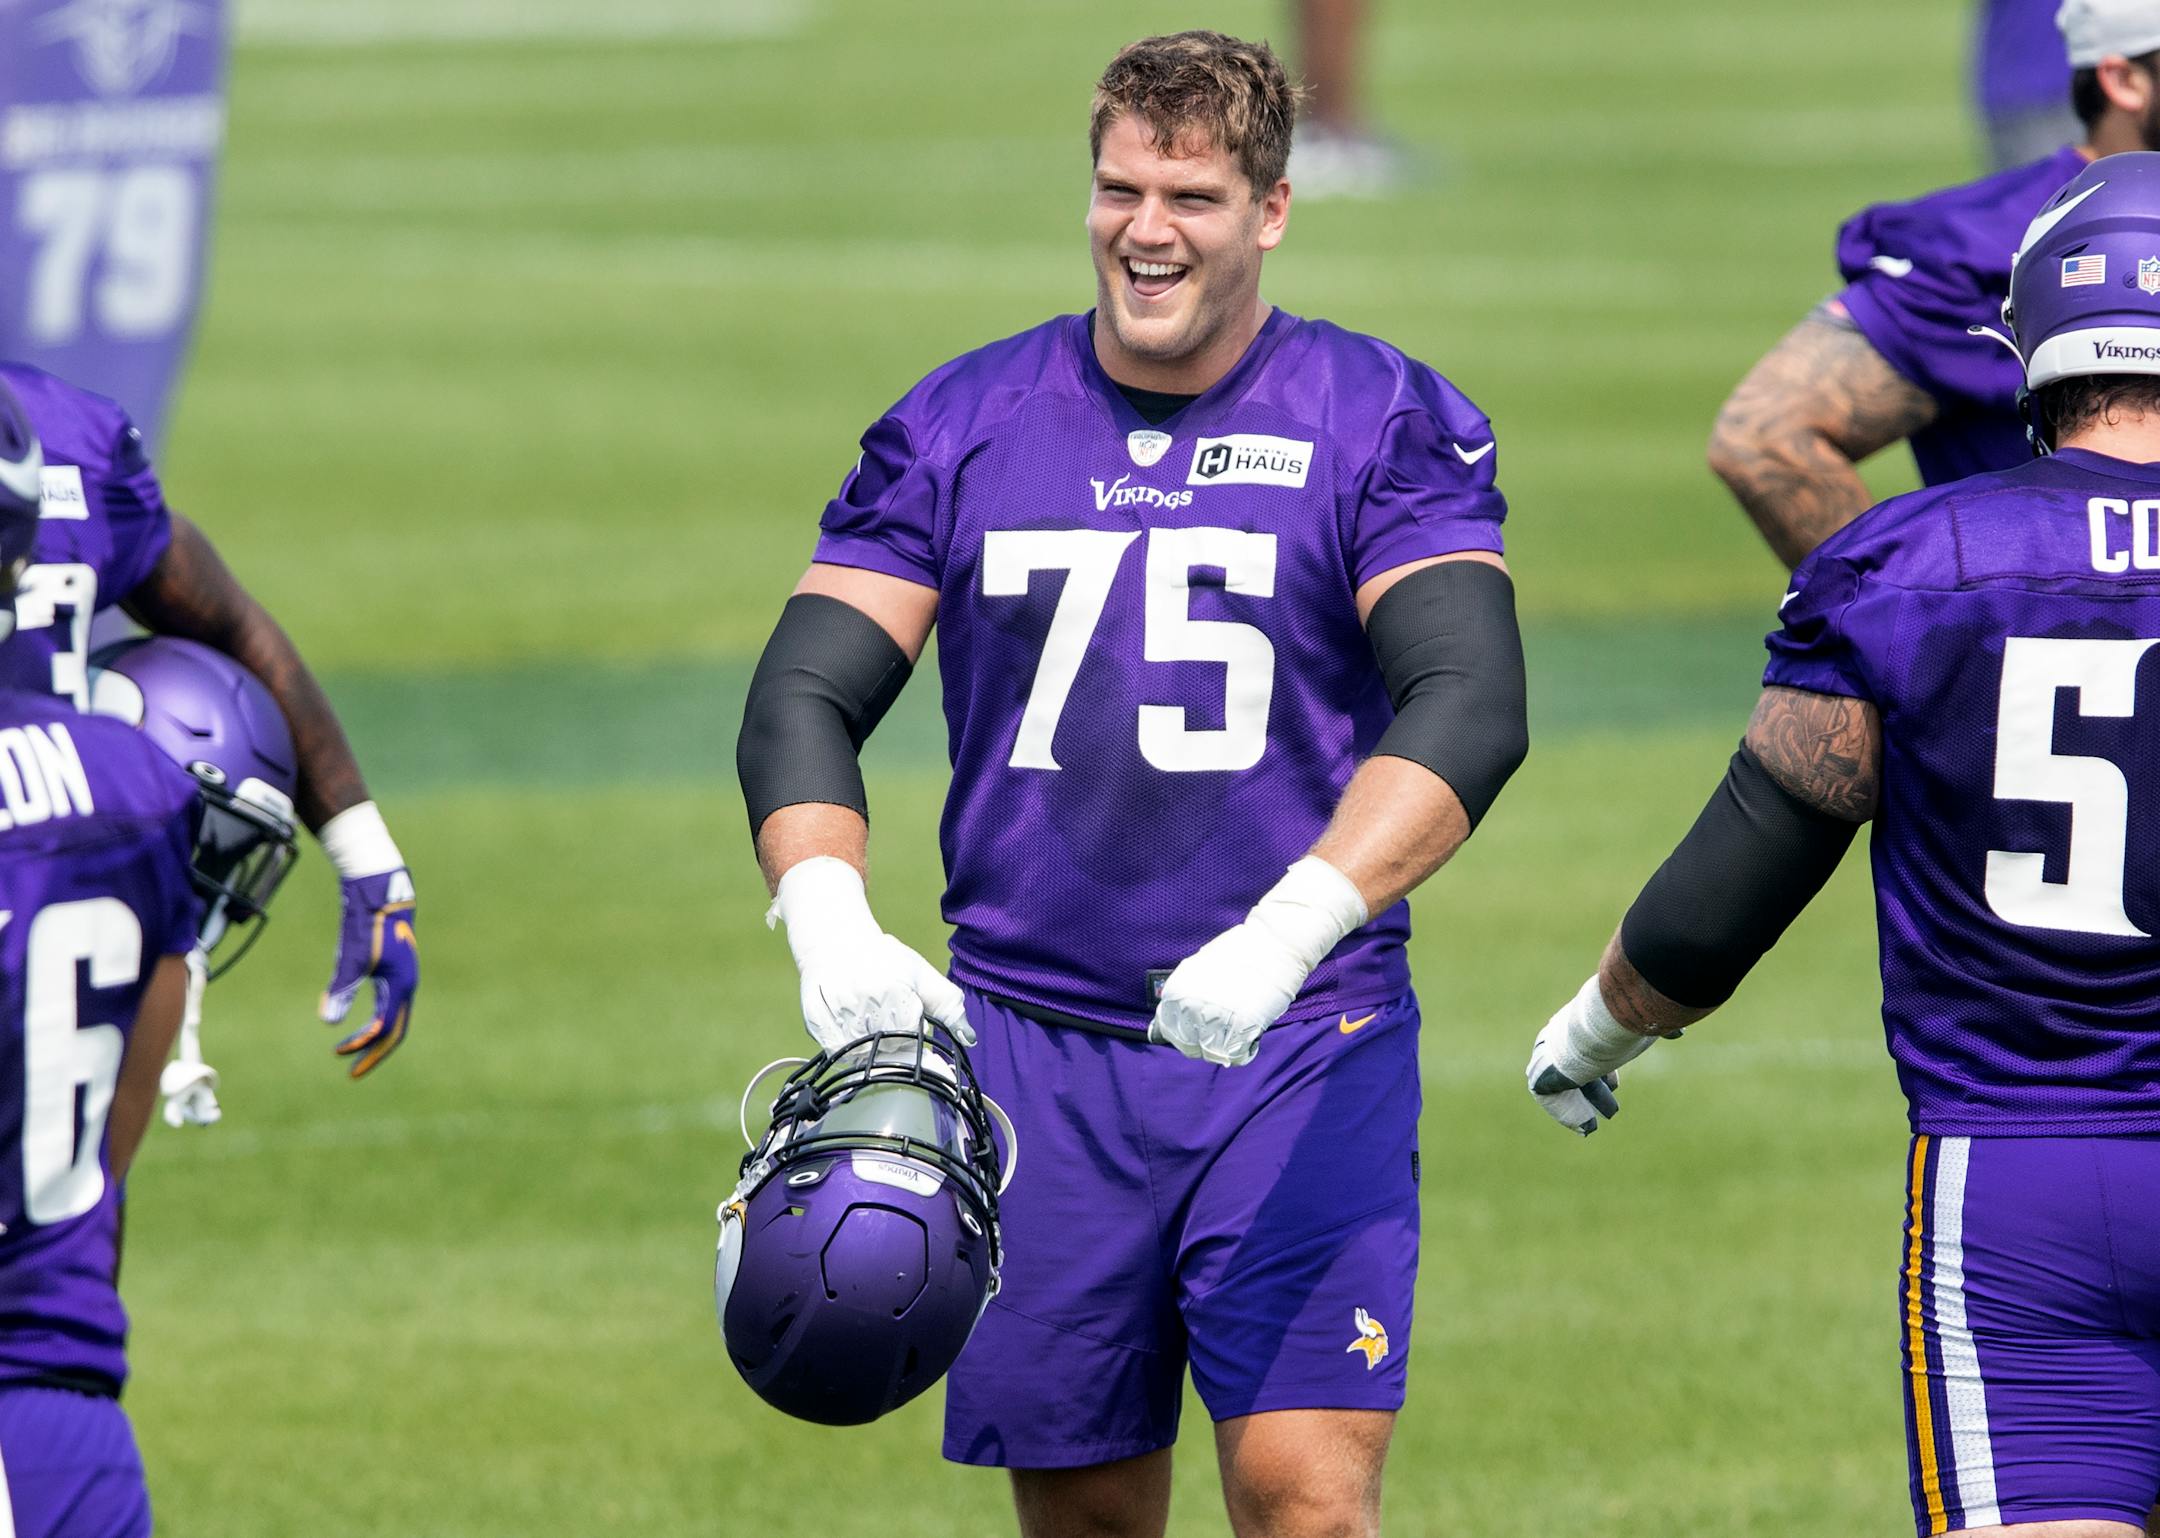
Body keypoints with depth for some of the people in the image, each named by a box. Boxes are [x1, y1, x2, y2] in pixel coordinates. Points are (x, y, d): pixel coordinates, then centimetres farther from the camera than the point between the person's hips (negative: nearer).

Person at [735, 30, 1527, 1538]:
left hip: (1299, 1045, -3)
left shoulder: (1381, 424, -1)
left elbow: (1471, 706, -13)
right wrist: (828, 918, -17)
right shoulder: (965, 426, 8)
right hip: (1035, 1048, 3)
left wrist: (1289, 930, -27)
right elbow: (804, 695, 4)